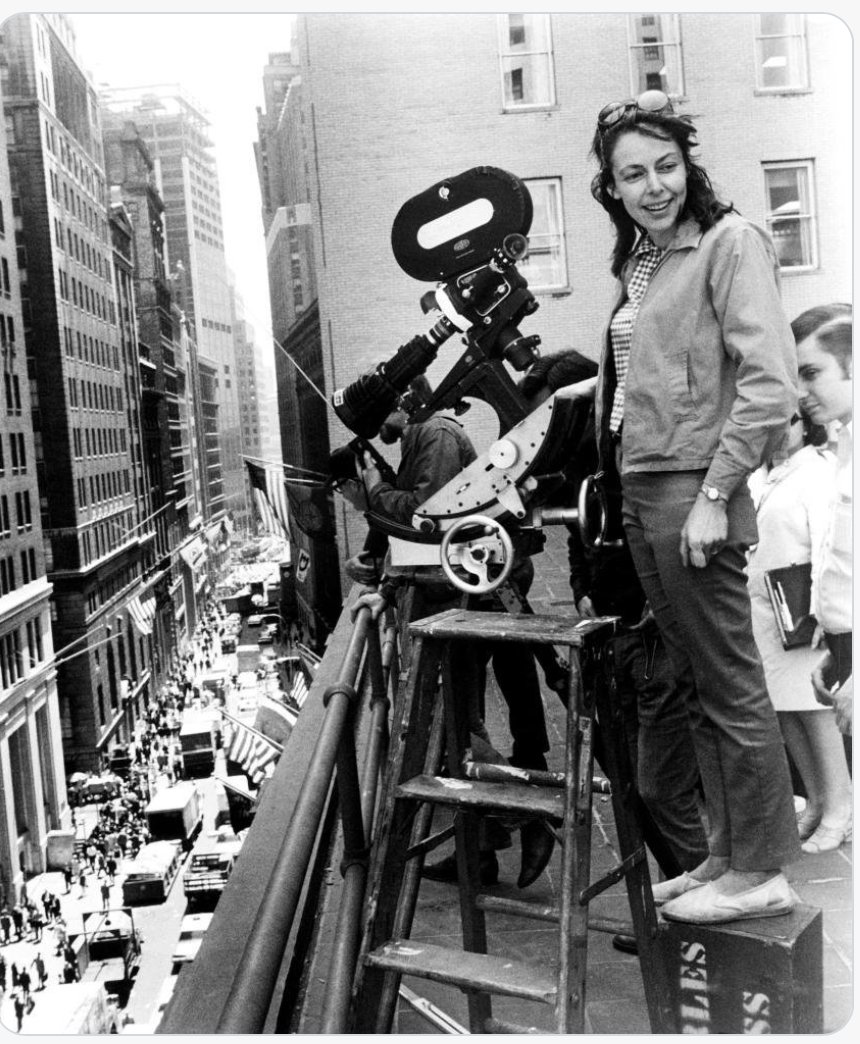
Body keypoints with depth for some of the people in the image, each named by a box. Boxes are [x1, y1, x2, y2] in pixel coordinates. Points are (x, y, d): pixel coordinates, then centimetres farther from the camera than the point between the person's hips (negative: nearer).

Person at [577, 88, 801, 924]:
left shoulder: (730, 242, -8)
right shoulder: (638, 258, 16)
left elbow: (770, 382, -17)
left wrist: (714, 496, -18)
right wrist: (602, 384, 12)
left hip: (692, 487, -8)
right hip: (638, 490, 8)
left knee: (730, 686, 0)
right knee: (693, 684, 14)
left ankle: (761, 873, 13)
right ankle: (724, 856, 26)